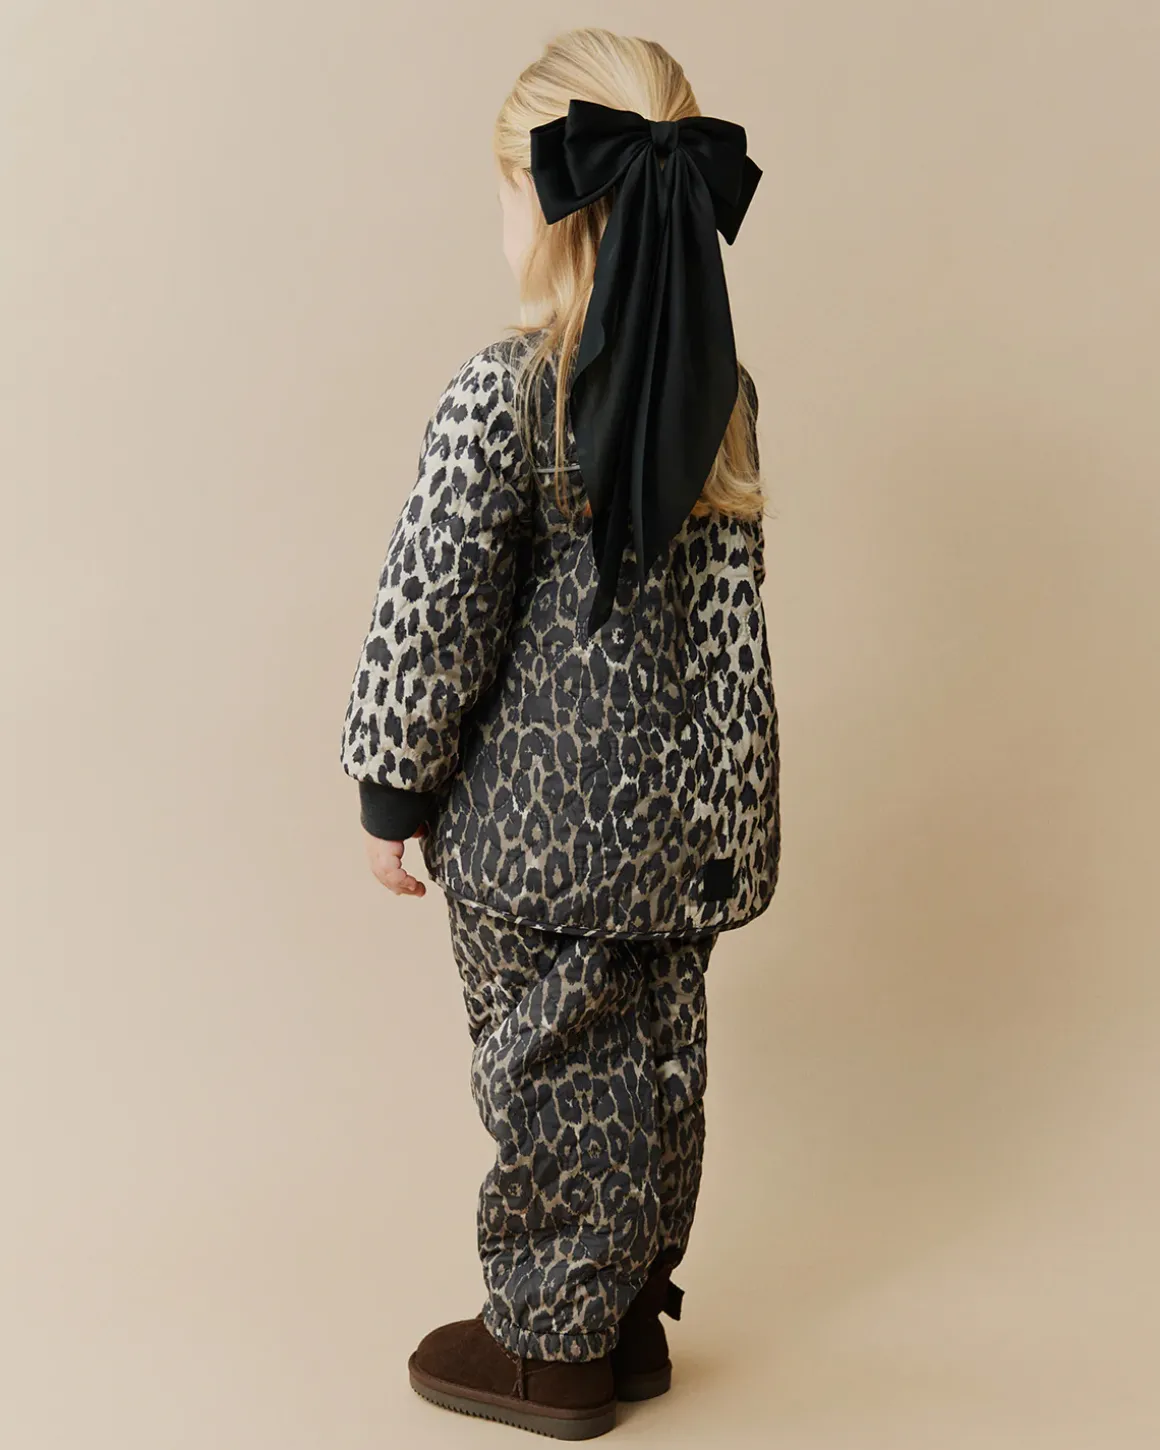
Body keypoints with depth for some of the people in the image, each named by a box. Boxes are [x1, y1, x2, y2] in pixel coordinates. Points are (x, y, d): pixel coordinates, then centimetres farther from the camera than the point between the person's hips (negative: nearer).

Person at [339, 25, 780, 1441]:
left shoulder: (500, 393, -19)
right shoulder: (723, 394, 1)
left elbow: (432, 618, -17)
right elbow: (726, 607, 8)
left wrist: (391, 790, -3)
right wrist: (726, 807, 17)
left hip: (535, 821, -6)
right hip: (678, 810, 6)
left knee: (550, 1074, 9)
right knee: (657, 1061, 17)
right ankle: (629, 1321, 36)